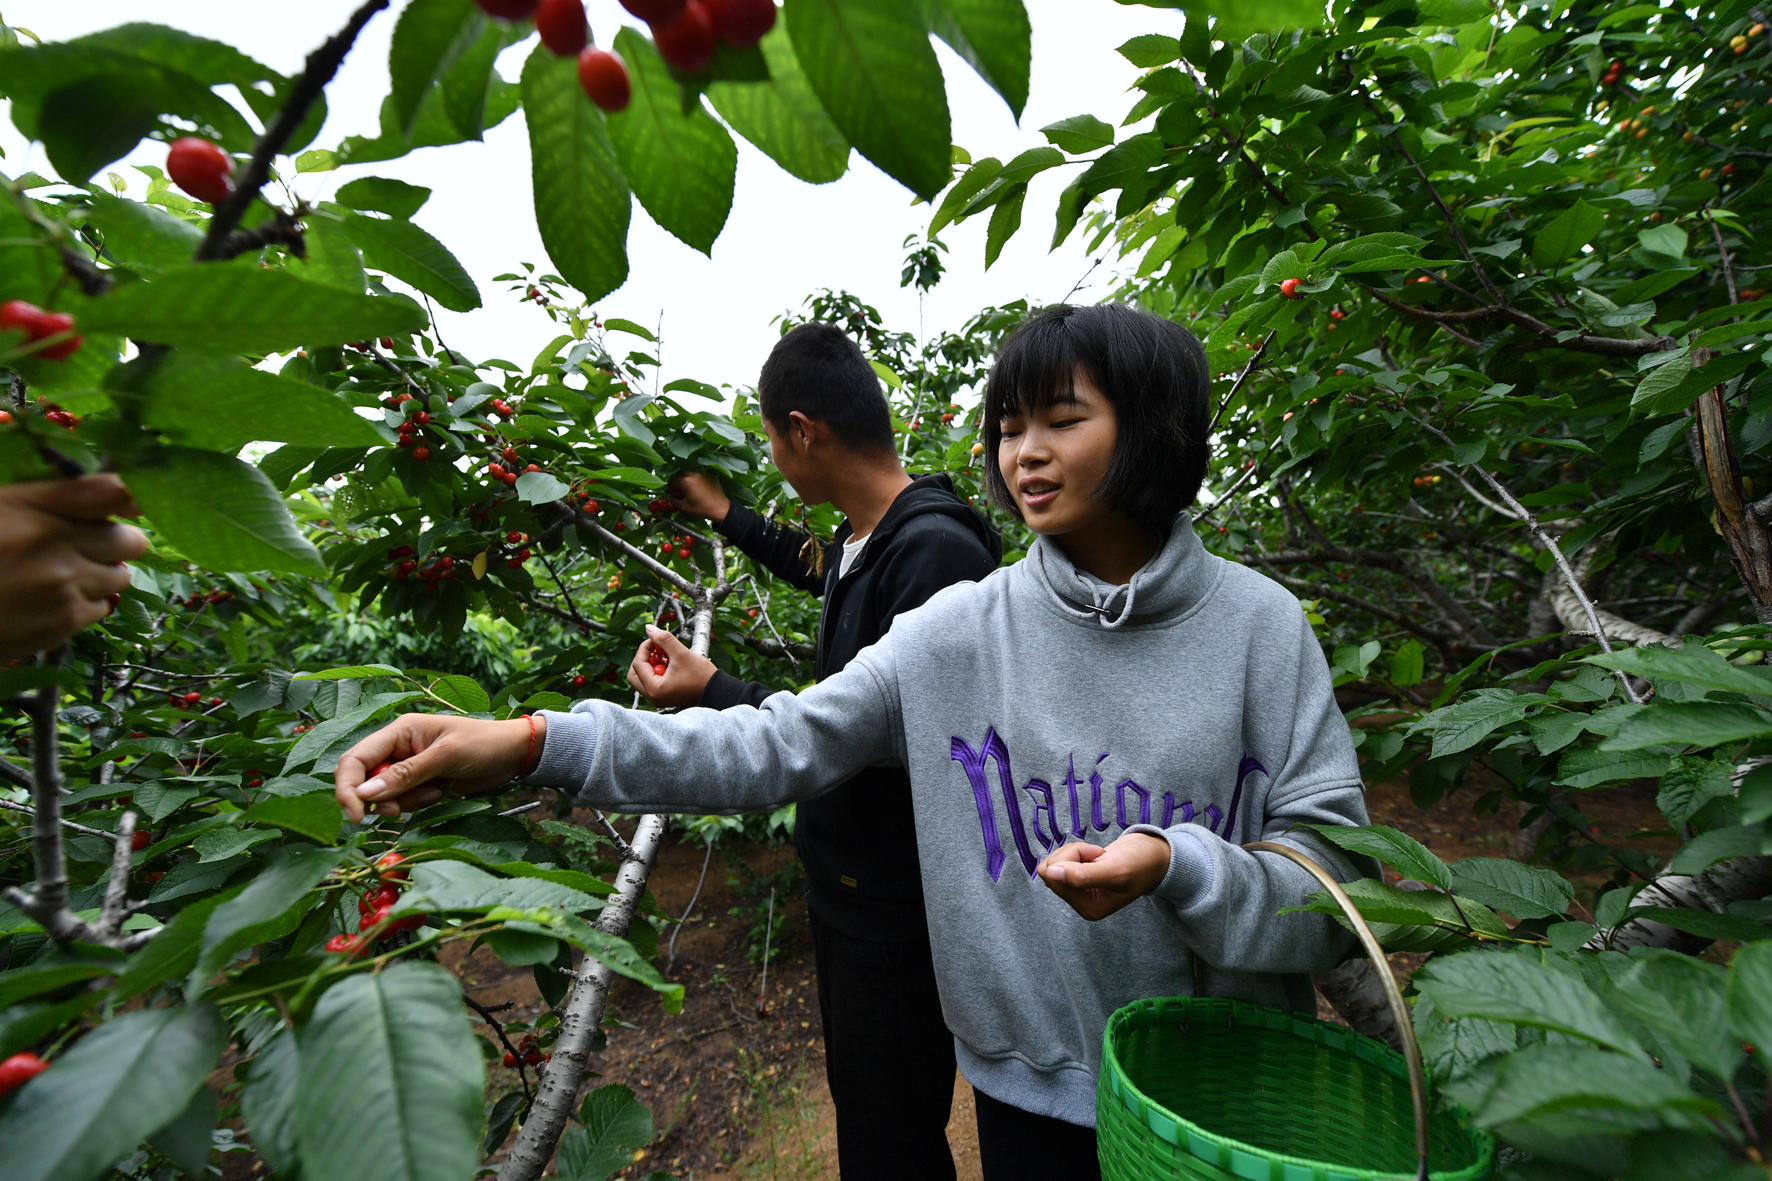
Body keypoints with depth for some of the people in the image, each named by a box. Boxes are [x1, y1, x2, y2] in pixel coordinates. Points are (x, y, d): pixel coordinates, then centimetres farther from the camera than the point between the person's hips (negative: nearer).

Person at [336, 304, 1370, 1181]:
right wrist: (538, 744, -24)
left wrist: (1176, 867, -30)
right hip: (1032, 1086, 1)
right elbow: (784, 745, -13)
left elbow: (1339, 879, -9)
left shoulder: (1259, 625, -11)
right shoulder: (963, 629, -10)